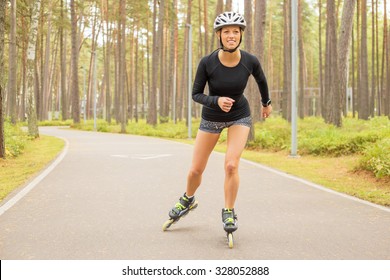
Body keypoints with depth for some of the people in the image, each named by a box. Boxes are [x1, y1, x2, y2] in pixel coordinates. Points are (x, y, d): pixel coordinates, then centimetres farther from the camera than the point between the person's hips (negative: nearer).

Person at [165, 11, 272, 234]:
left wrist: (267, 103, 19)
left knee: (231, 165, -19)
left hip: (239, 117, 0)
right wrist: (217, 101, -33)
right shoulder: (208, 62, -24)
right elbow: (196, 94, -14)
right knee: (196, 170, 6)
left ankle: (229, 212, 3)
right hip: (211, 118, 1)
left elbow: (261, 80, 3)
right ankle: (188, 200, 38)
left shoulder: (250, 61, -20)